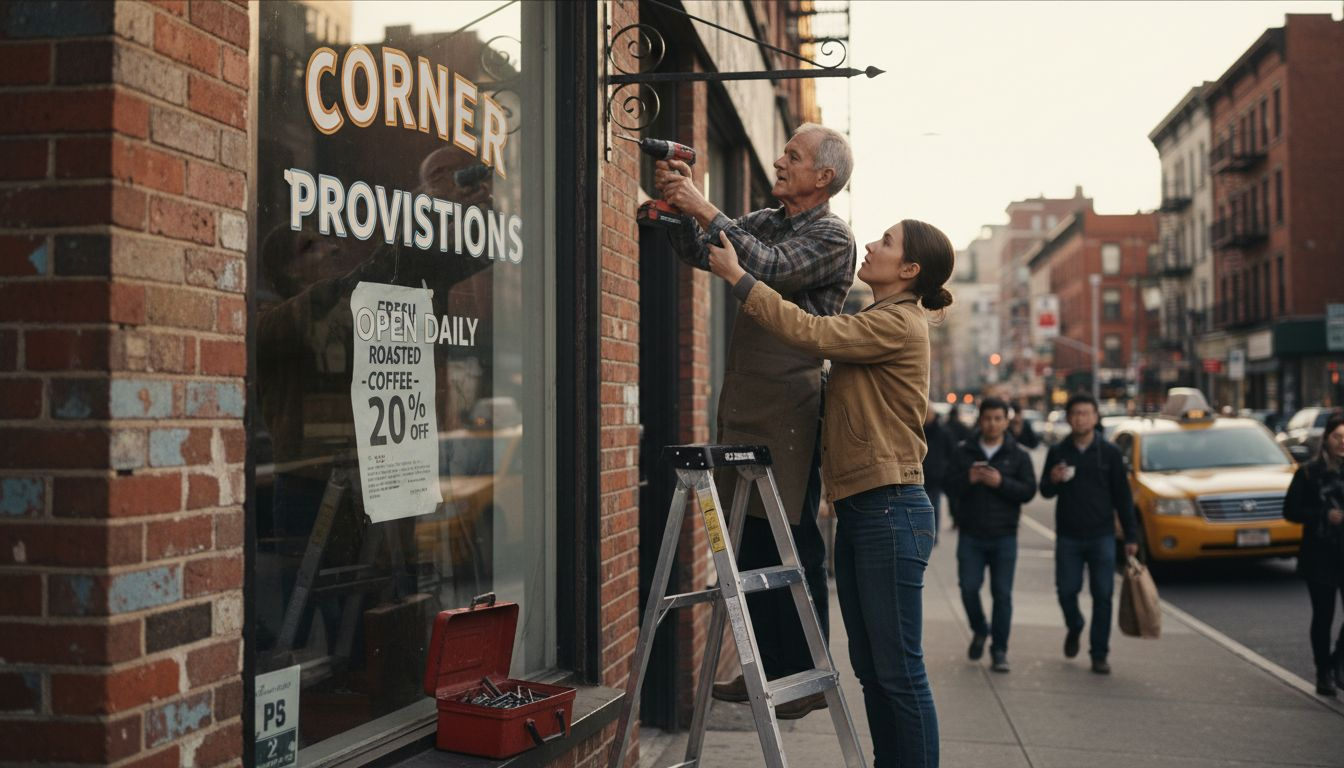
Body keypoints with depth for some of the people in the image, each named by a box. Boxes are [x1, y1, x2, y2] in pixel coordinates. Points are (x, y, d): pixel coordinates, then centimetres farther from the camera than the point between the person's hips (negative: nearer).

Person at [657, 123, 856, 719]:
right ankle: (766, 669, 20)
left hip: (790, 411, -7)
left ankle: (805, 678, 6)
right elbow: (700, 253, 14)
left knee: (793, 546, -4)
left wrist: (704, 208, -19)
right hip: (744, 403, 7)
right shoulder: (764, 223, 19)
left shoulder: (831, 236, -4)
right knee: (752, 543, 10)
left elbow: (769, 268, -20)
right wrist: (678, 204, -3)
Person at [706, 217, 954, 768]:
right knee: (870, 668, 13)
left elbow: (811, 333, -20)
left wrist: (737, 277, -14)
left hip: (890, 511, -10)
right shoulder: (874, 322, 21)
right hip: (859, 511, 10)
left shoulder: (899, 324, -11)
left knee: (899, 670, -5)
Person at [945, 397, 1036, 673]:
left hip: (1004, 536, -1)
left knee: (1002, 594, -2)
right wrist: (969, 479, -18)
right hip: (971, 534, 1)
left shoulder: (1018, 455, 4)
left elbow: (1028, 491, -4)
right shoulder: (963, 452, 6)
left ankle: (999, 651, 7)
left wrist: (1001, 482, -18)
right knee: (969, 588, -2)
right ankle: (979, 631, 26)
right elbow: (950, 486, 2)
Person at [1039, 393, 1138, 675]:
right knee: (1066, 591, 1)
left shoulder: (1109, 453, 2)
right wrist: (1052, 481, -16)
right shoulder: (1058, 452, 4)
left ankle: (1099, 654, 7)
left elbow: (1122, 496, 4)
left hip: (1102, 536, -1)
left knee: (1103, 596, -2)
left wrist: (1131, 536, 0)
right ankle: (1074, 629, 31)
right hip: (1068, 536, 1)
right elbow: (1045, 492, 8)